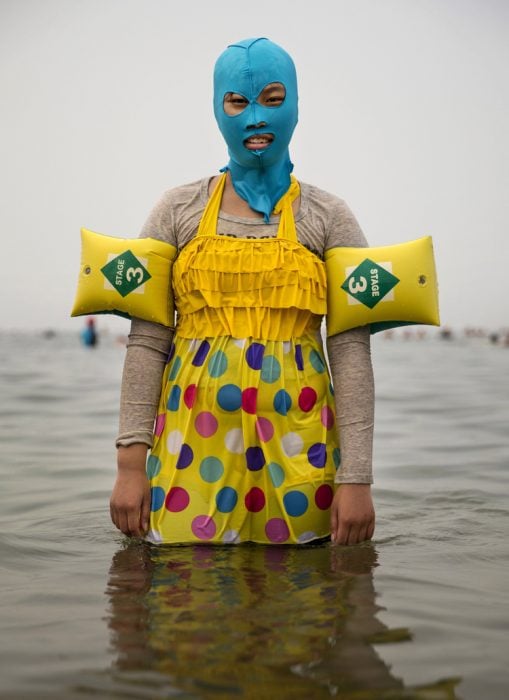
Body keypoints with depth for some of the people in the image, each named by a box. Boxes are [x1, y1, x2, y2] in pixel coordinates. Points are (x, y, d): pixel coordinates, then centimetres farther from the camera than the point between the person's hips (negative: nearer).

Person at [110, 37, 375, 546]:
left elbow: (351, 351, -1)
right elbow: (146, 341, 3)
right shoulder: (179, 210, 7)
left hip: (294, 444, 0)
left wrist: (356, 477, -8)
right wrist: (131, 463, -4)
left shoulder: (328, 218, 5)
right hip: (193, 442, 1)